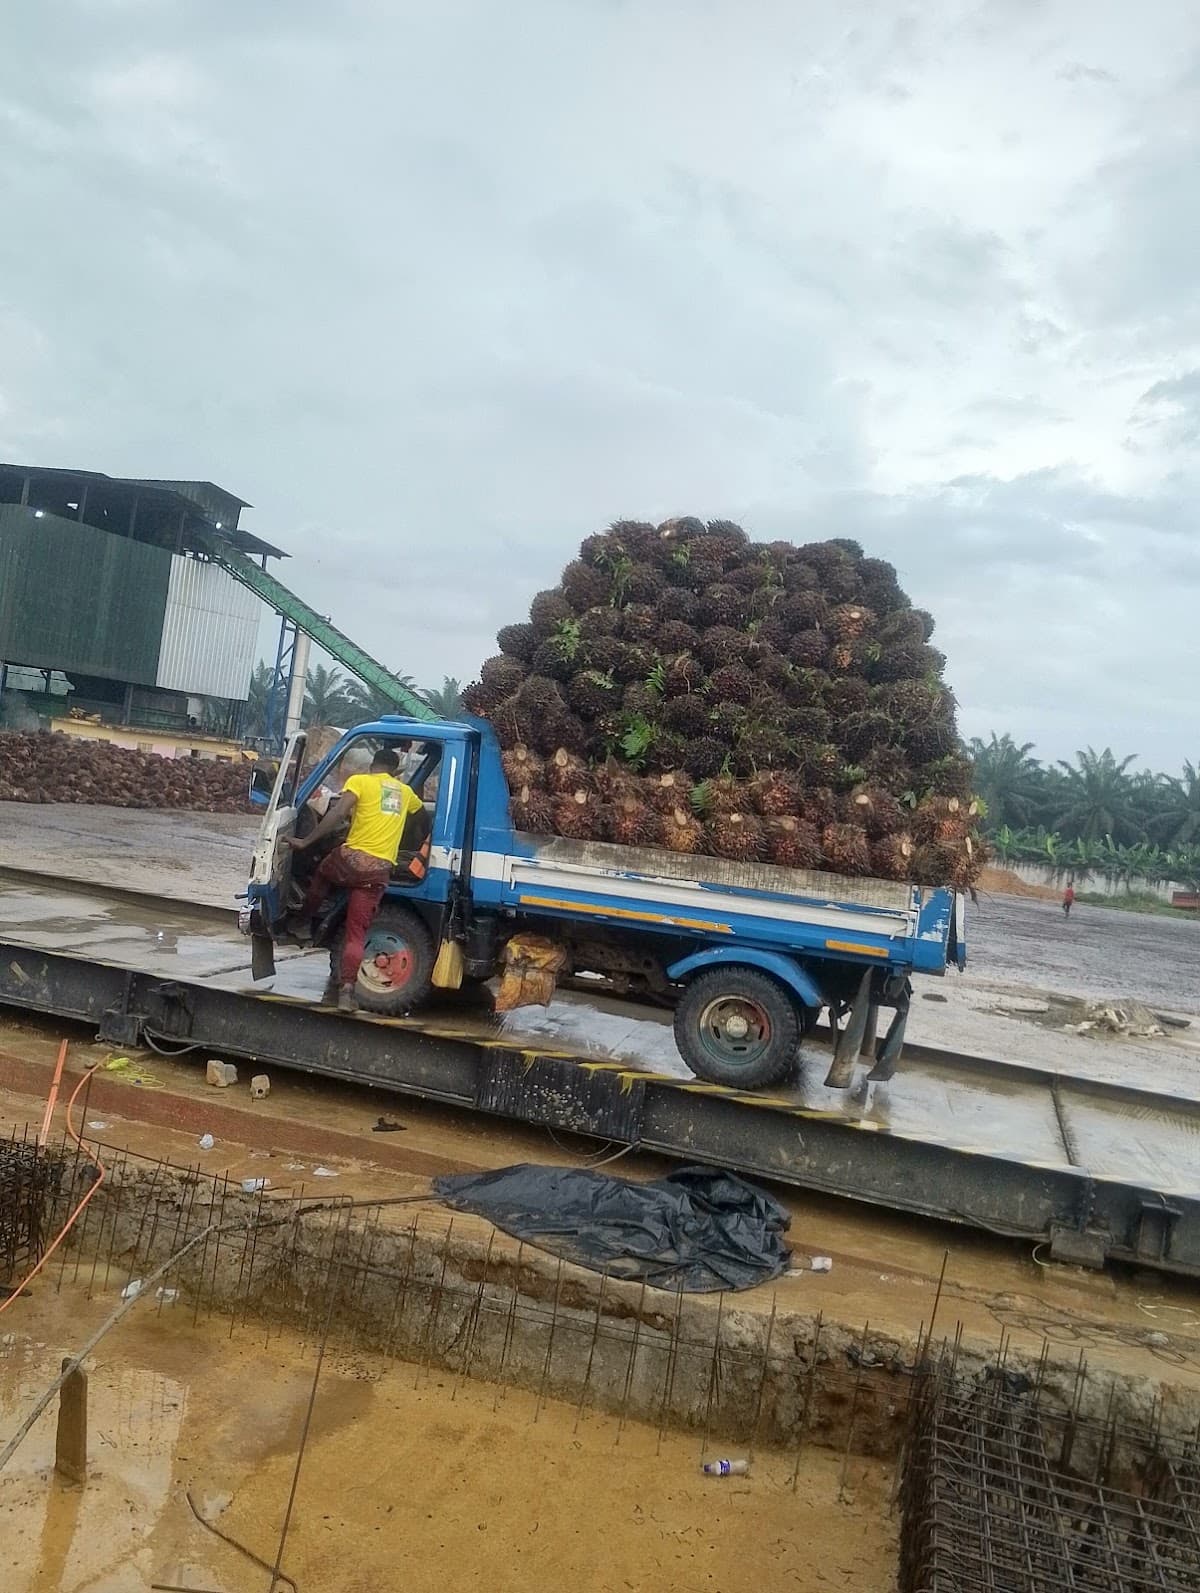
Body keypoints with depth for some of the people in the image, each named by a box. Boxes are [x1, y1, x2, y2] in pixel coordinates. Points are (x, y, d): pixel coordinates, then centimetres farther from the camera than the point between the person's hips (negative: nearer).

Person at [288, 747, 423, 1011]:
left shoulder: (360, 781, 5)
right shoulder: (404, 792, 21)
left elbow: (338, 814, -10)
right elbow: (423, 813, 42)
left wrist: (305, 842, -7)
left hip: (352, 857, -2)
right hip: (379, 870, 2)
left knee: (322, 874, 34)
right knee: (357, 933, 4)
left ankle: (304, 921, 43)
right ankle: (346, 990, -9)